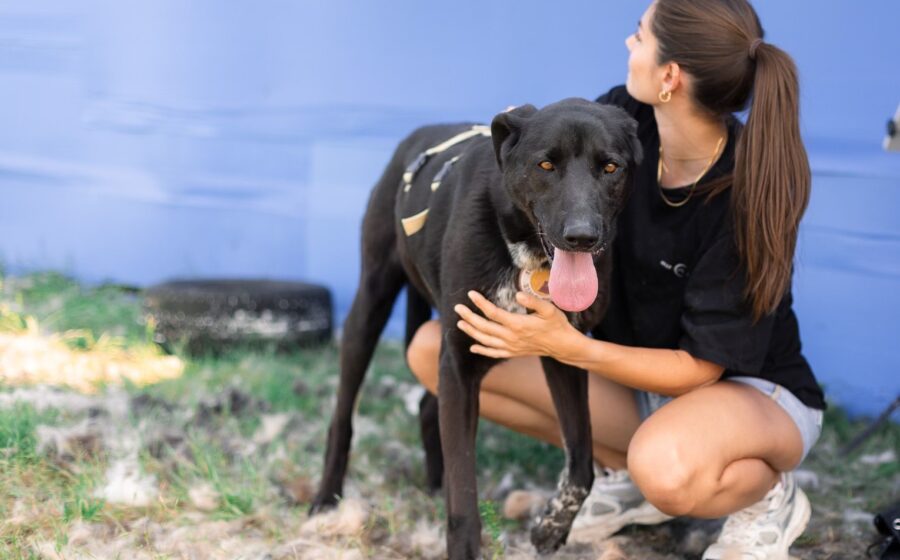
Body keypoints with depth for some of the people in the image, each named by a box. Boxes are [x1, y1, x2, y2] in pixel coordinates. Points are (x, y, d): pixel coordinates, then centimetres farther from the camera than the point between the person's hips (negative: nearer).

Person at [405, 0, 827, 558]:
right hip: (637, 371, 7)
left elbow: (699, 369, -25)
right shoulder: (628, 117, -14)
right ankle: (624, 469, 2)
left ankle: (770, 495, -7)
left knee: (667, 467, -44)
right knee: (434, 349, -8)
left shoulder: (748, 195, -29)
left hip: (754, 391, -6)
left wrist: (568, 346, -36)